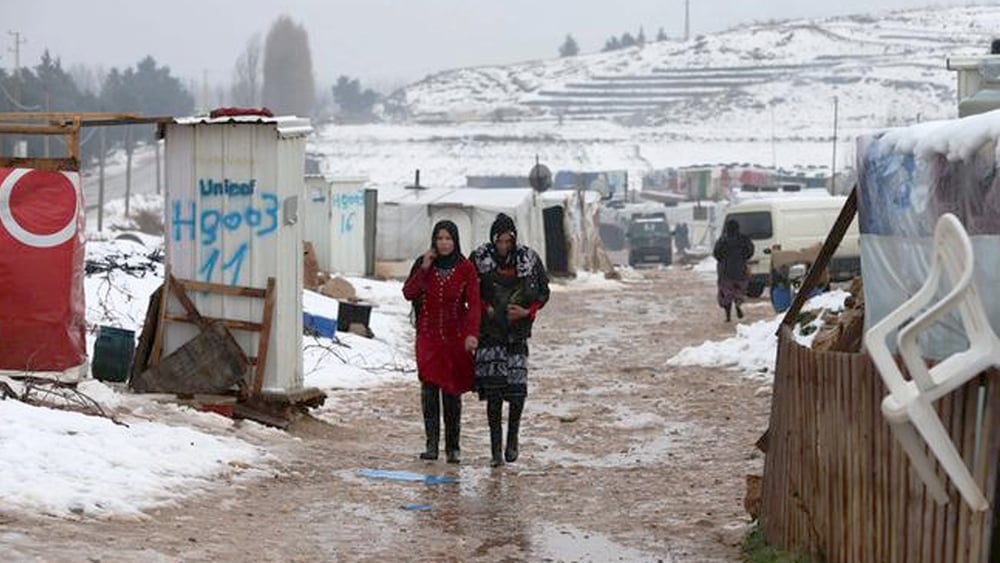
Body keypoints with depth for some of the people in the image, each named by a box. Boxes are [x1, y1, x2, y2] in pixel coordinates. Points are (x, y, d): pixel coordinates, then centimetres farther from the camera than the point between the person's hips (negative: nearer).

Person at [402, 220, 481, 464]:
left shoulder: (466, 268, -3)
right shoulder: (423, 264, 4)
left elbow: (474, 304, -10)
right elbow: (408, 293, -4)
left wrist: (472, 334, -24)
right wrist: (424, 269, -14)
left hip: (455, 338, -1)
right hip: (428, 336, 1)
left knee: (452, 391, 3)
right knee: (429, 386, -11)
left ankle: (452, 447, 12)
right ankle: (431, 444, -12)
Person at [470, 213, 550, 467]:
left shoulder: (529, 259, -1)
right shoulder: (479, 258, -3)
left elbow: (543, 292, 8)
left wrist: (527, 311, -8)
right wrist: (486, 308, -7)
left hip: (517, 332, 1)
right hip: (490, 332, -1)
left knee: (517, 389, -7)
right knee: (493, 391, -7)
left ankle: (512, 439, 16)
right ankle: (496, 448, 0)